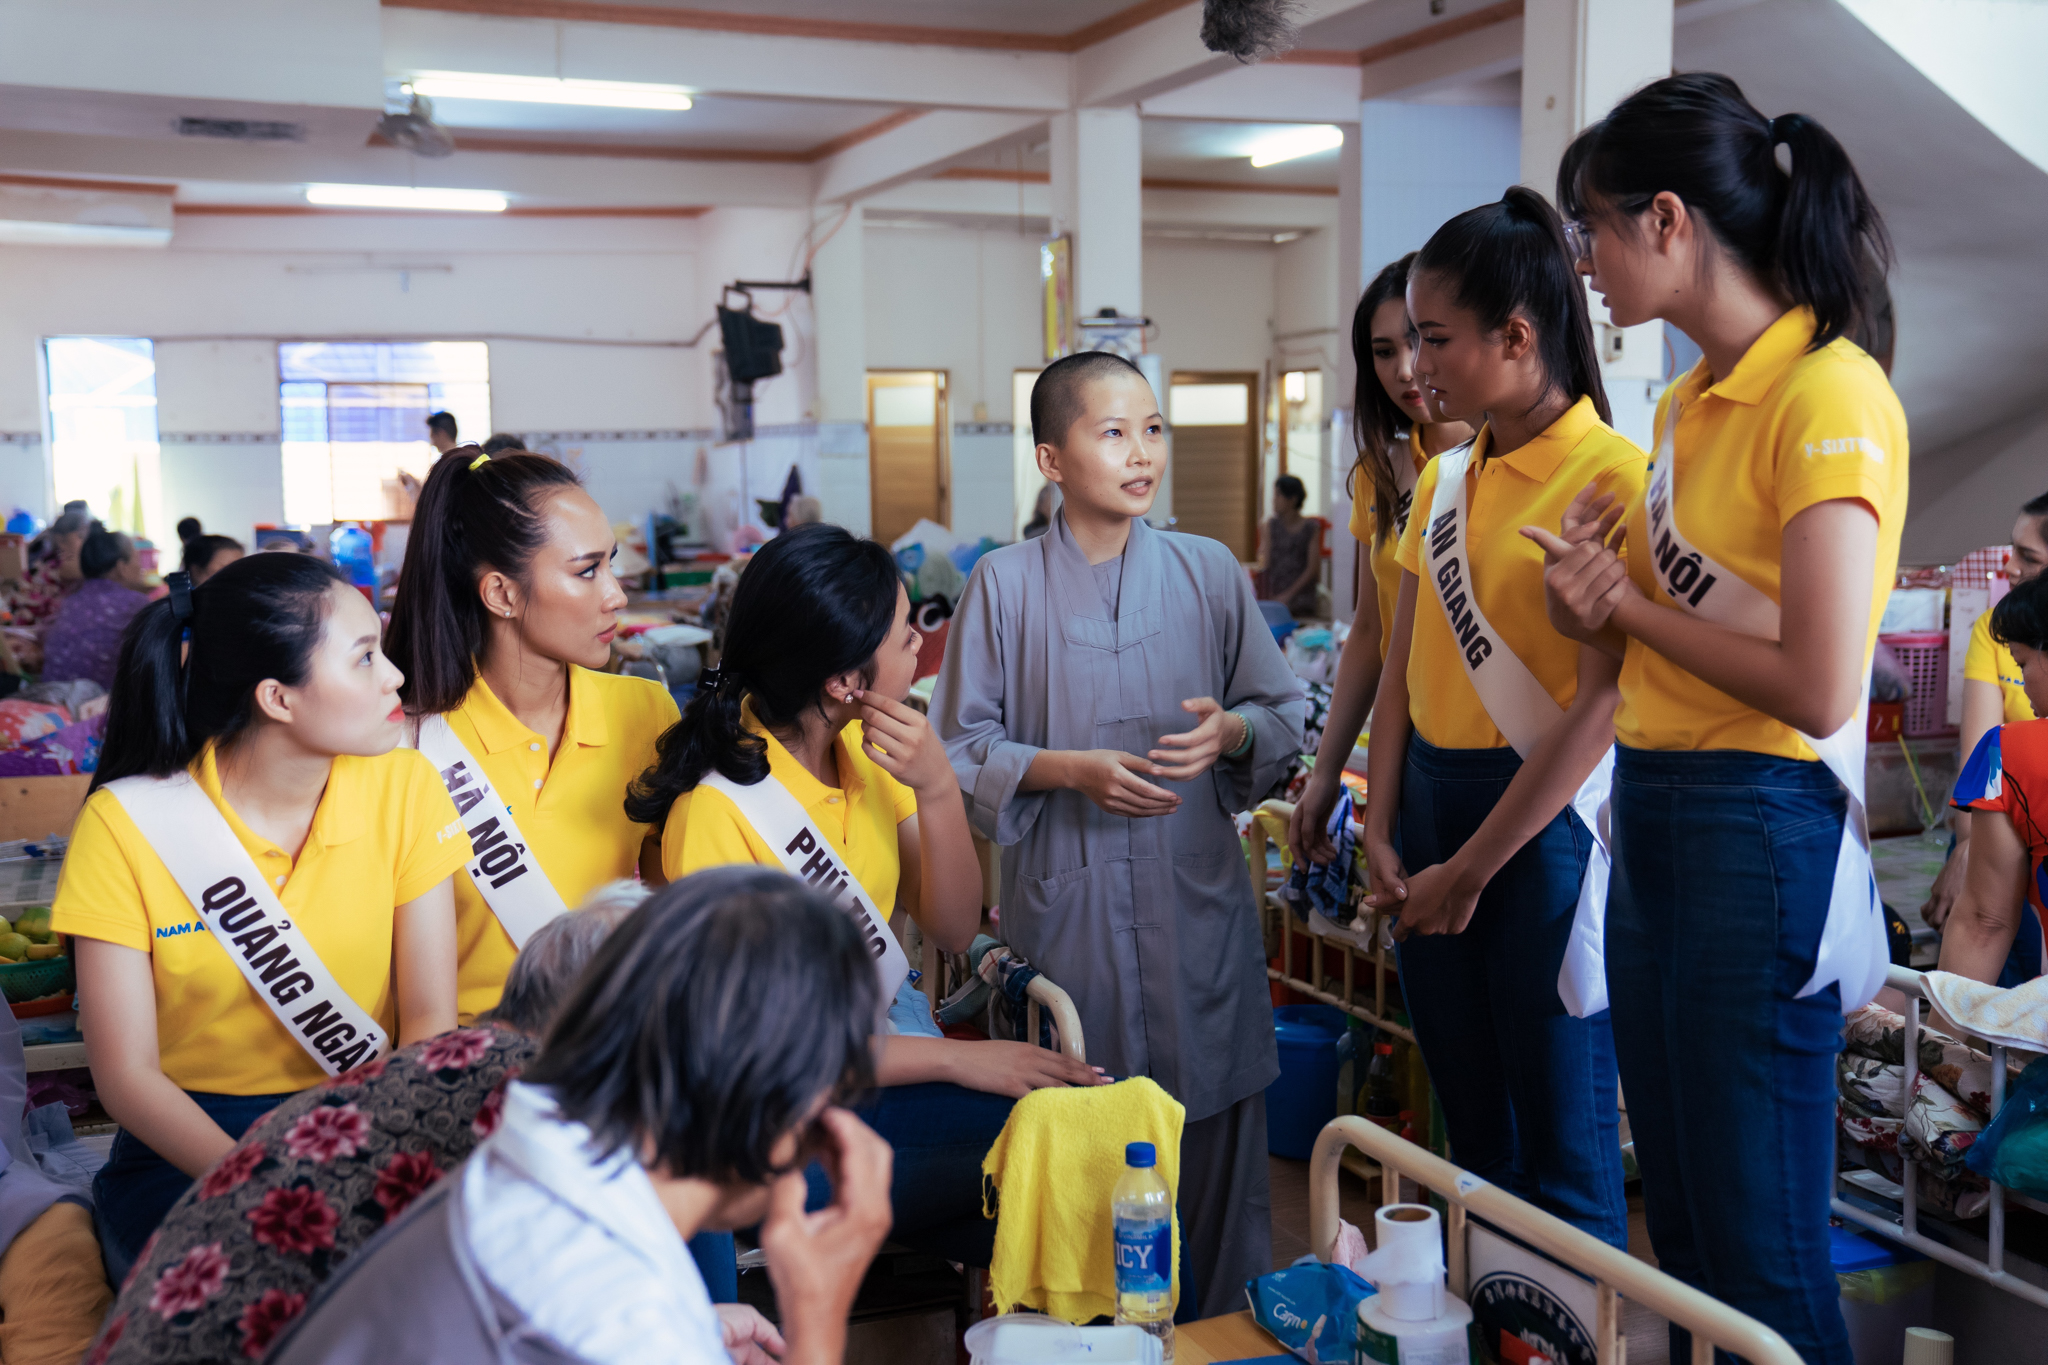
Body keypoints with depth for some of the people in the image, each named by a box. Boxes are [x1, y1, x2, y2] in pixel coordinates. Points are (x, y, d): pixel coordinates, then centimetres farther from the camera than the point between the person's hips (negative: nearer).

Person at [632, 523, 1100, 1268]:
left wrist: (937, 791, -13)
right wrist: (955, 1057, -19)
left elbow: (954, 929, 4)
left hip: (892, 1048, 7)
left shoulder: (868, 746, 4)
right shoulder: (718, 808, -19)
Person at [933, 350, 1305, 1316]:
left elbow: (1285, 715, 10)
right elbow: (962, 748, 0)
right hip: (1066, 905, -1)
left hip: (1197, 902, 2)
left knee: (1214, 1140, 9)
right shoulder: (1003, 586, -2)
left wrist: (1232, 730, -11)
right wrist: (1069, 771, -14)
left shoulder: (1210, 573, 4)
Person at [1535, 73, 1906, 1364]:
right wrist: (1597, 604, -3)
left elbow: (1818, 688, -21)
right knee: (1681, 1222, 19)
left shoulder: (1832, 396, -15)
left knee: (1762, 1251, 3)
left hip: (1761, 832, -9)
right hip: (1653, 818, 9)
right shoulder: (1691, 402, 12)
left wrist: (1631, 604, -9)